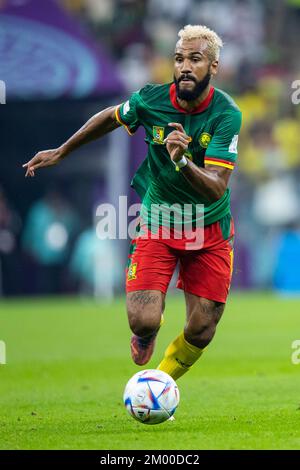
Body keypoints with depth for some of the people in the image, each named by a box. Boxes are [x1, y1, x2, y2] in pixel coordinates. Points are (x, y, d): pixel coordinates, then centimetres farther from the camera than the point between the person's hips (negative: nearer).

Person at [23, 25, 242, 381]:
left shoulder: (227, 114, -20)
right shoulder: (150, 99, -14)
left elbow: (216, 188, -28)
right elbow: (110, 117, 10)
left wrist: (183, 162, -48)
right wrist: (61, 152, 19)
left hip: (209, 228, 0)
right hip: (156, 224, 0)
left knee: (200, 332, -3)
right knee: (143, 322, -16)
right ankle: (147, 332, 24)